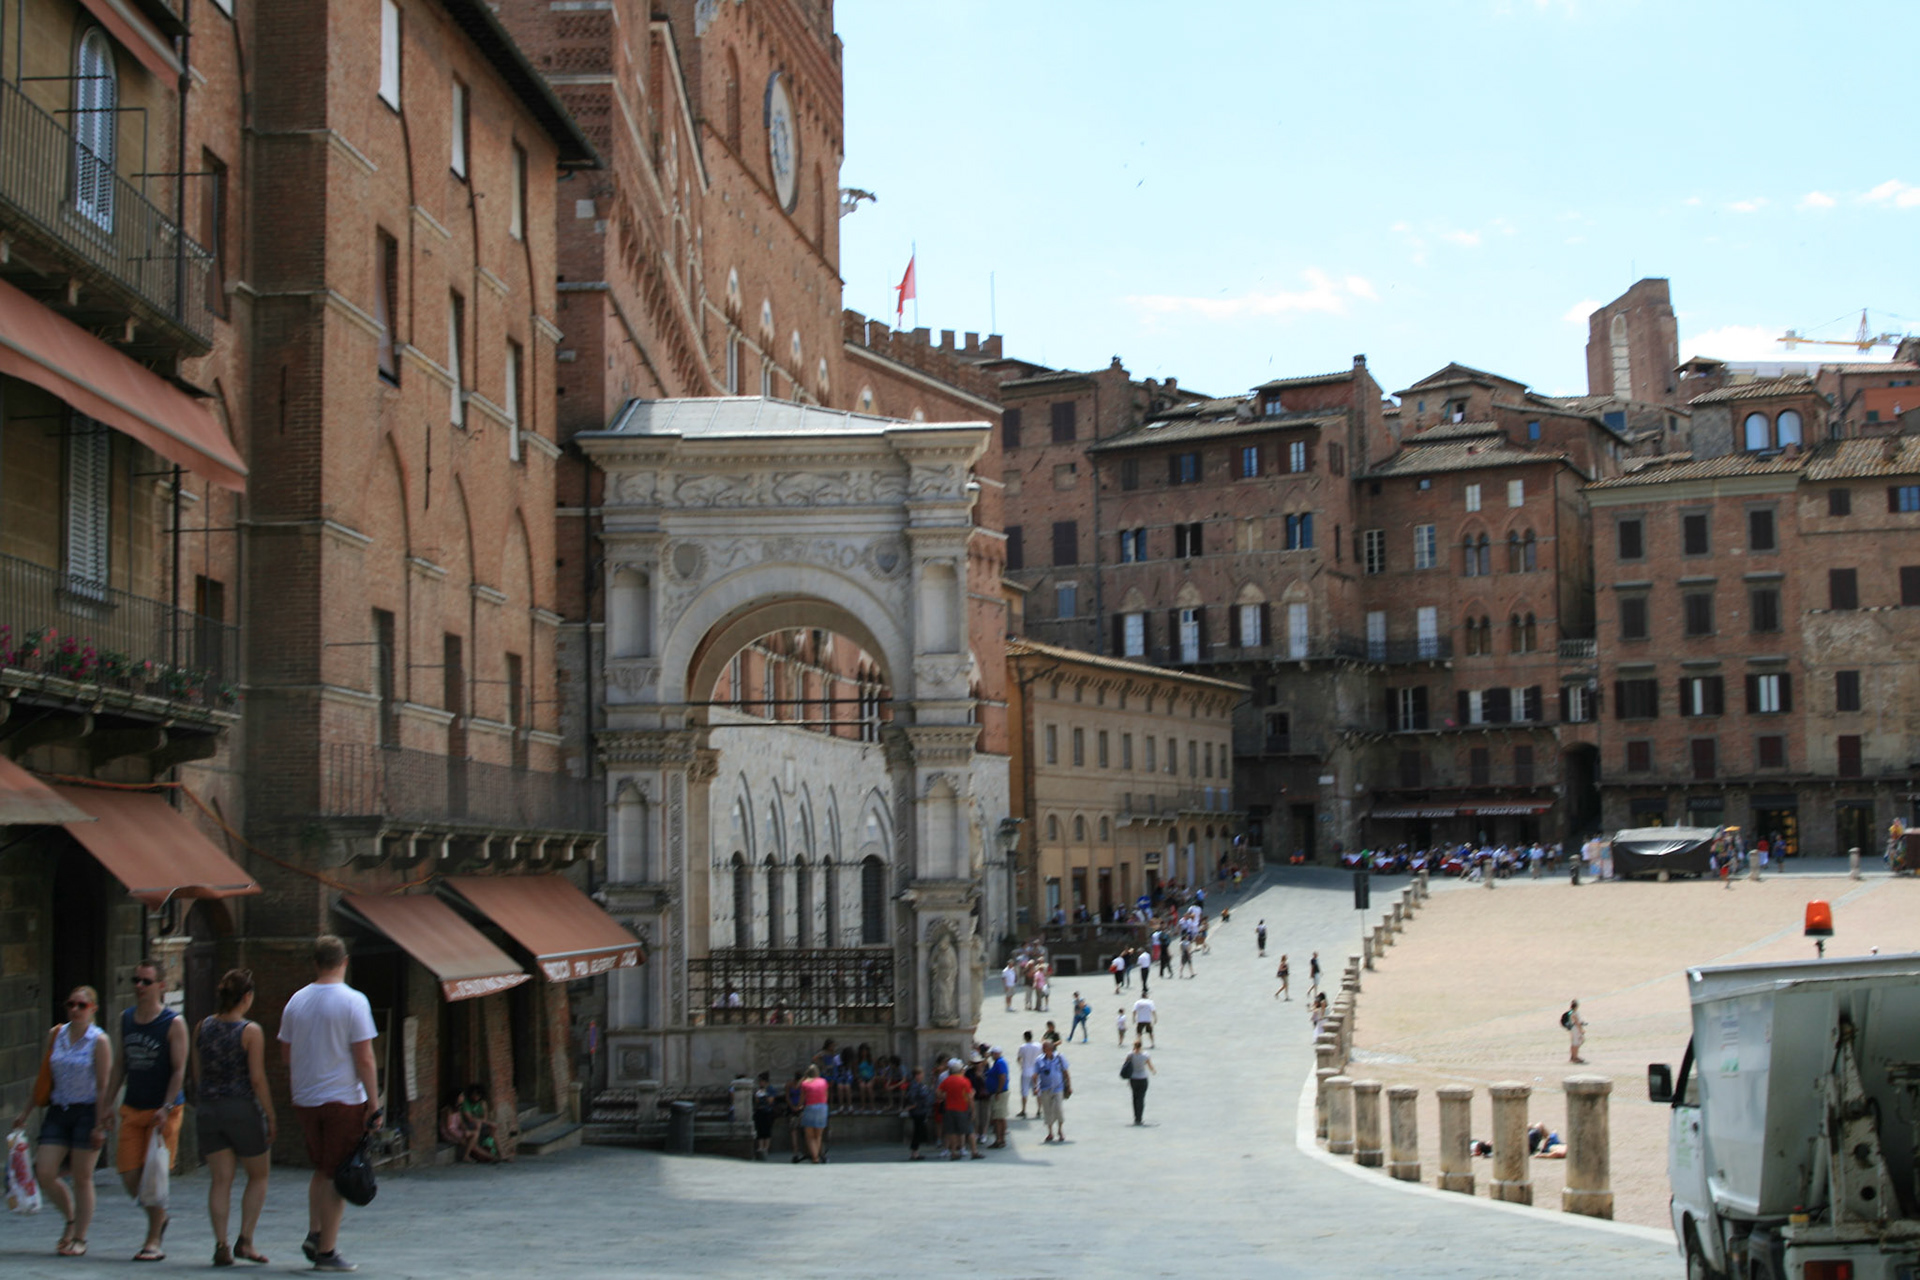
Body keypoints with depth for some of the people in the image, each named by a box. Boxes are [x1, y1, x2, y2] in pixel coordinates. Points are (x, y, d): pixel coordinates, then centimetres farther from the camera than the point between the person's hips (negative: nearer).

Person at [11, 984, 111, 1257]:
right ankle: (71, 1219, 24)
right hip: (58, 1111, 5)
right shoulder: (55, 1035, 8)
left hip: (87, 1112, -5)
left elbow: (103, 1086, -9)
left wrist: (100, 1125, -13)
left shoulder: (99, 1041, -7)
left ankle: (80, 1239, 12)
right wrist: (26, 1112, 14)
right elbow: (44, 1078, 15)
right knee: (45, 1173, -2)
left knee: (82, 1178, 0)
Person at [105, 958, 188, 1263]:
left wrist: (166, 1108, -21)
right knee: (129, 1175, 2)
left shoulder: (173, 1023, -8)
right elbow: (121, 1062, 17)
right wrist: (108, 1101, 12)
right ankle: (158, 1217, 29)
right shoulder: (126, 1018, 9)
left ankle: (154, 1243, 4)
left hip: (164, 1109, -5)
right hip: (132, 1109, 5)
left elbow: (179, 1070, -11)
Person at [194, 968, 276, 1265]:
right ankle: (245, 1240, 3)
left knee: (220, 1180, 7)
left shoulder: (204, 1026, 4)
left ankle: (221, 1245, 0)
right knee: (258, 1176, 12)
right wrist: (270, 1116, -6)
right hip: (243, 1108, -4)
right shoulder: (250, 1031, -11)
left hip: (208, 1109, 4)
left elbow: (197, 1073, 9)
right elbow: (257, 1078, -13)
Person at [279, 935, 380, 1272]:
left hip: (305, 1100, 5)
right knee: (337, 1175, 1)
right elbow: (364, 1058, -13)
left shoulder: (296, 1001, 5)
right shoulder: (353, 1001, -10)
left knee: (322, 1168, 21)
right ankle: (326, 1251, 2)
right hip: (343, 1098, -5)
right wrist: (374, 1104, -9)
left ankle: (314, 1234, 12)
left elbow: (285, 1053, 12)